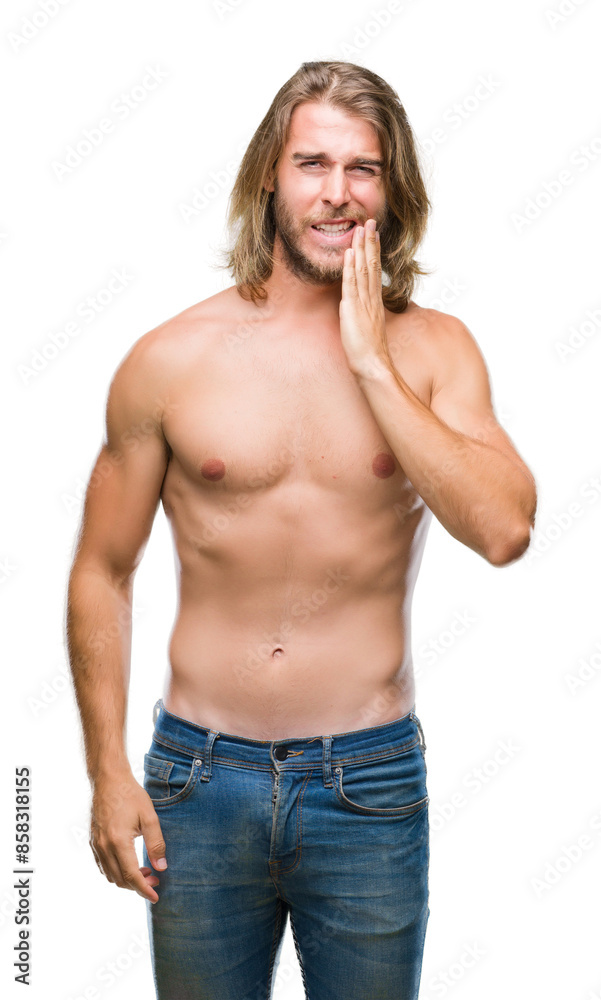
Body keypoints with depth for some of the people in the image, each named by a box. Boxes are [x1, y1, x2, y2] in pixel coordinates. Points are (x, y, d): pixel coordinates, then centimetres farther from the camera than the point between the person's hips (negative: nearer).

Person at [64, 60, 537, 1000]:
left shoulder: (434, 348, -2)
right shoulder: (170, 359, -4)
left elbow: (503, 531, -17)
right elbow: (102, 573, 2)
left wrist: (371, 363, -16)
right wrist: (108, 772, -1)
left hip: (371, 782, 0)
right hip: (201, 775, 0)